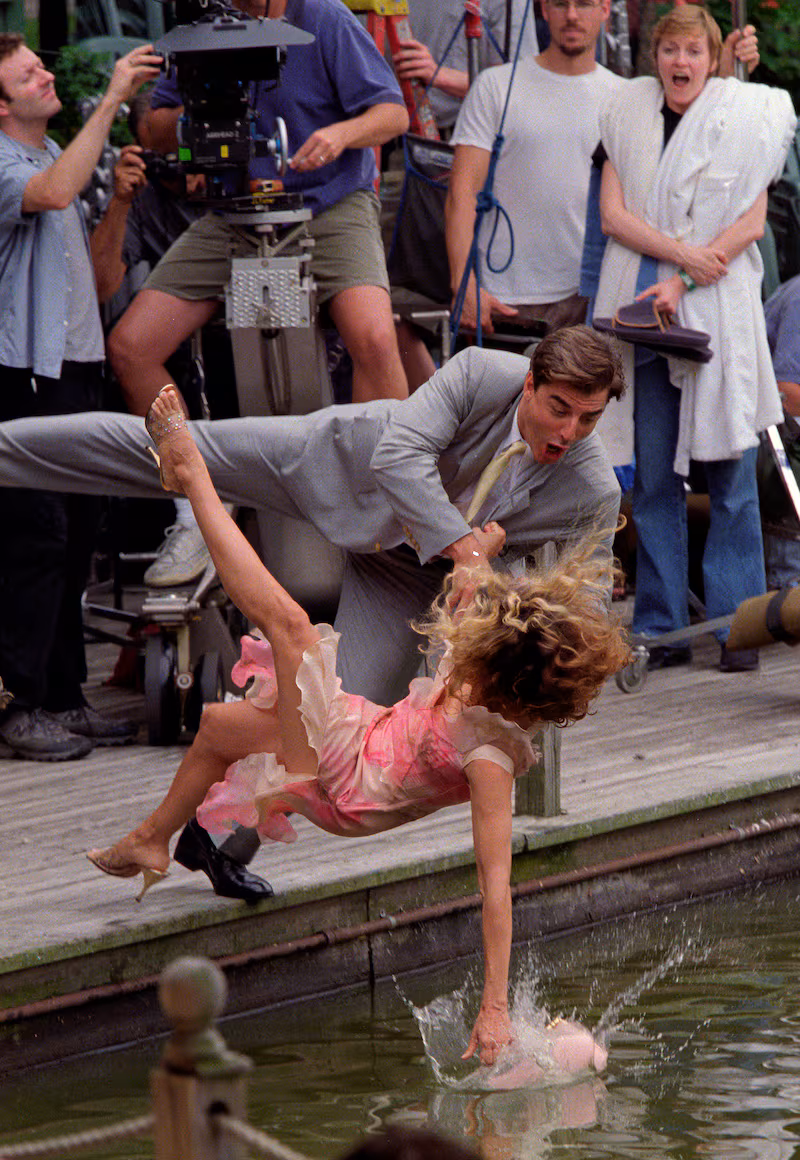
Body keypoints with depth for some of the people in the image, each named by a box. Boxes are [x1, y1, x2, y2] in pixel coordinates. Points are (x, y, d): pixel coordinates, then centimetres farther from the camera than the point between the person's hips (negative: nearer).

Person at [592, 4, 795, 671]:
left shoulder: (742, 121, 4)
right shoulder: (629, 118, 12)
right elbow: (613, 214, 5)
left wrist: (682, 282, -11)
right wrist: (682, 252, -10)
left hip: (718, 313, -2)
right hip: (643, 310, 2)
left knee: (730, 476, -4)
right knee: (654, 476, 0)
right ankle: (662, 629, 4)